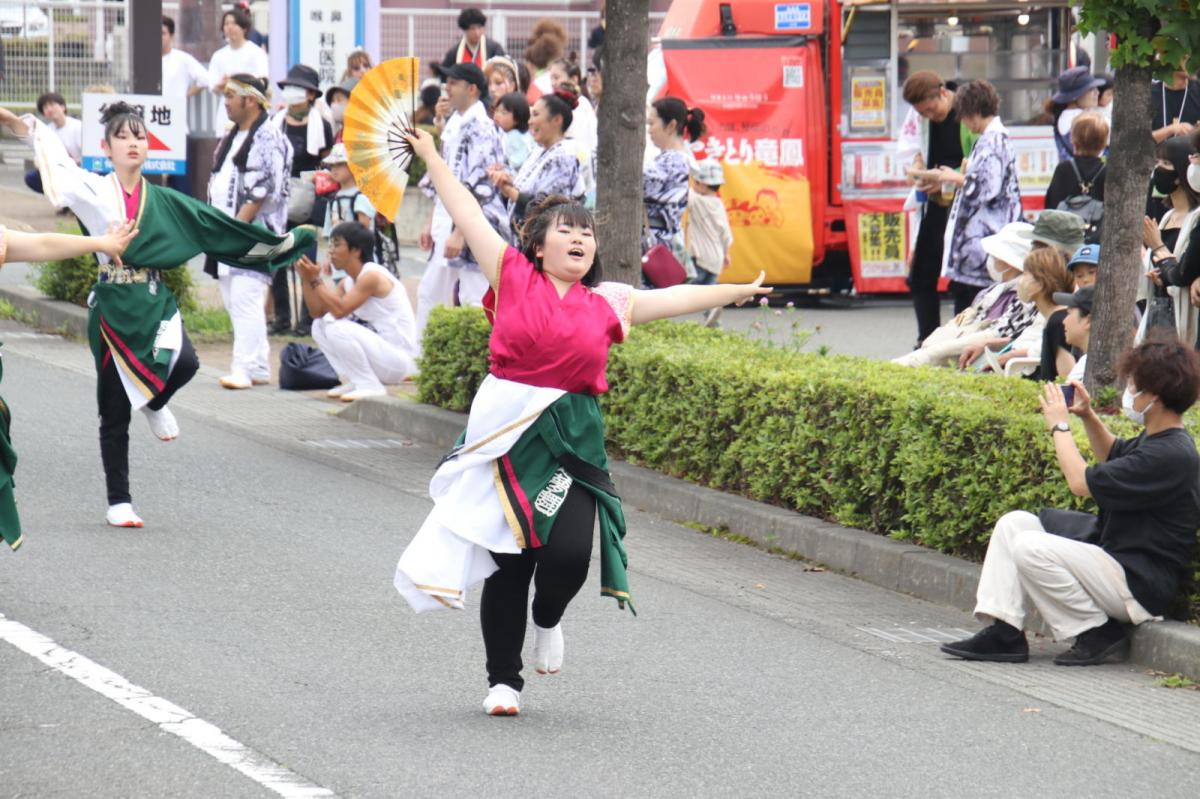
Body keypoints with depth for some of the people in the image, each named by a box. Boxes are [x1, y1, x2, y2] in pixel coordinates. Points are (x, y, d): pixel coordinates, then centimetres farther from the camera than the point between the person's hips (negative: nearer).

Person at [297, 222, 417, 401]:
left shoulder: (372, 276, -19)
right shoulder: (347, 282, 9)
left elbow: (340, 310, -27)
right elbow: (317, 312, 5)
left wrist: (316, 280, -19)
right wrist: (307, 279, -6)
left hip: (398, 359, -9)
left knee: (337, 329, -26)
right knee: (320, 325, 7)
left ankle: (371, 386, -12)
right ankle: (353, 382, 8)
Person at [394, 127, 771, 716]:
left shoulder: (606, 303, 11)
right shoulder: (513, 277, 4)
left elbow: (673, 298, 19)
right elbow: (469, 215, 6)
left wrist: (736, 292, 22)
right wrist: (432, 158, 7)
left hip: (572, 439, 2)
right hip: (507, 432, -2)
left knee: (569, 552, -14)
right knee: (510, 562, 2)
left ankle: (548, 619, 22)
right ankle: (503, 680, 17)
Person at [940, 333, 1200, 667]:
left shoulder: (1172, 457, -24)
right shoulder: (1154, 439, 9)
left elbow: (1082, 482, -23)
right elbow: (1113, 456, 35)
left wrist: (1059, 425, -9)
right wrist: (1088, 416, 17)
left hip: (1142, 586, -11)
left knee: (1031, 548, -25)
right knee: (1013, 523, 5)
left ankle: (1097, 633, -8)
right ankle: (1004, 632, -5)